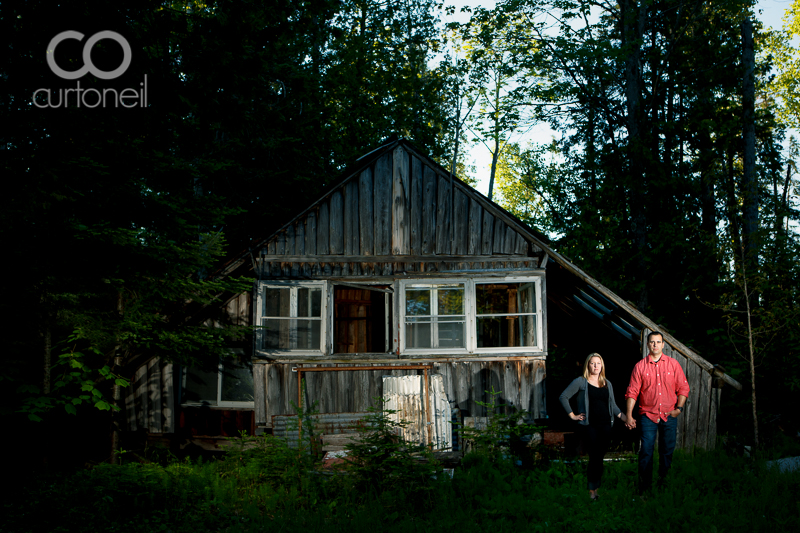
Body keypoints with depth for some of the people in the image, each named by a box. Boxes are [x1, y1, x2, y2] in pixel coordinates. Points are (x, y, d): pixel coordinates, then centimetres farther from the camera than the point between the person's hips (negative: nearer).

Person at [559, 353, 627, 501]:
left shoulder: (607, 384, 17)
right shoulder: (580, 382, 1)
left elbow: (613, 405, 21)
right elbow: (563, 397, 0)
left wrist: (625, 417, 9)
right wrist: (572, 415, -2)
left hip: (605, 424, 4)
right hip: (589, 425, -4)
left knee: (600, 454, 1)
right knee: (596, 455, -10)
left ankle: (593, 487, 13)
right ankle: (593, 488, 2)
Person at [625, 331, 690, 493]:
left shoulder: (673, 364, 5)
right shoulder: (640, 366, 1)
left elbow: (683, 388, 8)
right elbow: (632, 392, 1)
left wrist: (679, 408, -3)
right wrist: (629, 415, -4)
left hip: (669, 416, 2)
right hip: (648, 415, -1)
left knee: (667, 451, 7)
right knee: (646, 451, -4)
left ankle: (663, 483, 22)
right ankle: (644, 487, 6)